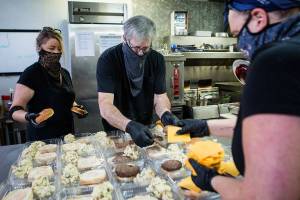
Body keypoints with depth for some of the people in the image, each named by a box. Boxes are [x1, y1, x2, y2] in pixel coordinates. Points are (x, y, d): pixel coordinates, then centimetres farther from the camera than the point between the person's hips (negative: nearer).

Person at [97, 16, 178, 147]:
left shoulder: (157, 59, -3)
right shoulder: (107, 59, -16)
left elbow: (160, 96, -3)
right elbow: (105, 105, -23)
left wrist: (165, 113, -24)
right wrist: (130, 126, -39)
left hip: (146, 130, 3)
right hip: (115, 131, -2)